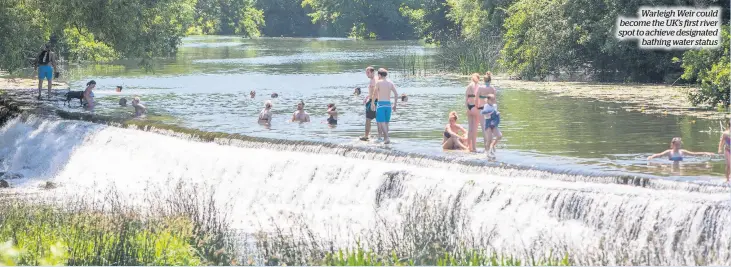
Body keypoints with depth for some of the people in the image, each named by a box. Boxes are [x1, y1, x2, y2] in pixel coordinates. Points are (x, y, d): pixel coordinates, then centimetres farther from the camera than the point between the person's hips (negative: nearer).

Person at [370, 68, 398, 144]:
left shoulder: (378, 82, -6)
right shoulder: (390, 83, 7)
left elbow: (374, 94, -5)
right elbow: (396, 94, 2)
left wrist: (372, 103, 8)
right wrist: (395, 105, 8)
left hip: (380, 104, -5)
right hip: (388, 104, 5)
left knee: (381, 122, -5)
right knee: (386, 122, 17)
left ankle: (387, 138, -20)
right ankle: (385, 138, 22)